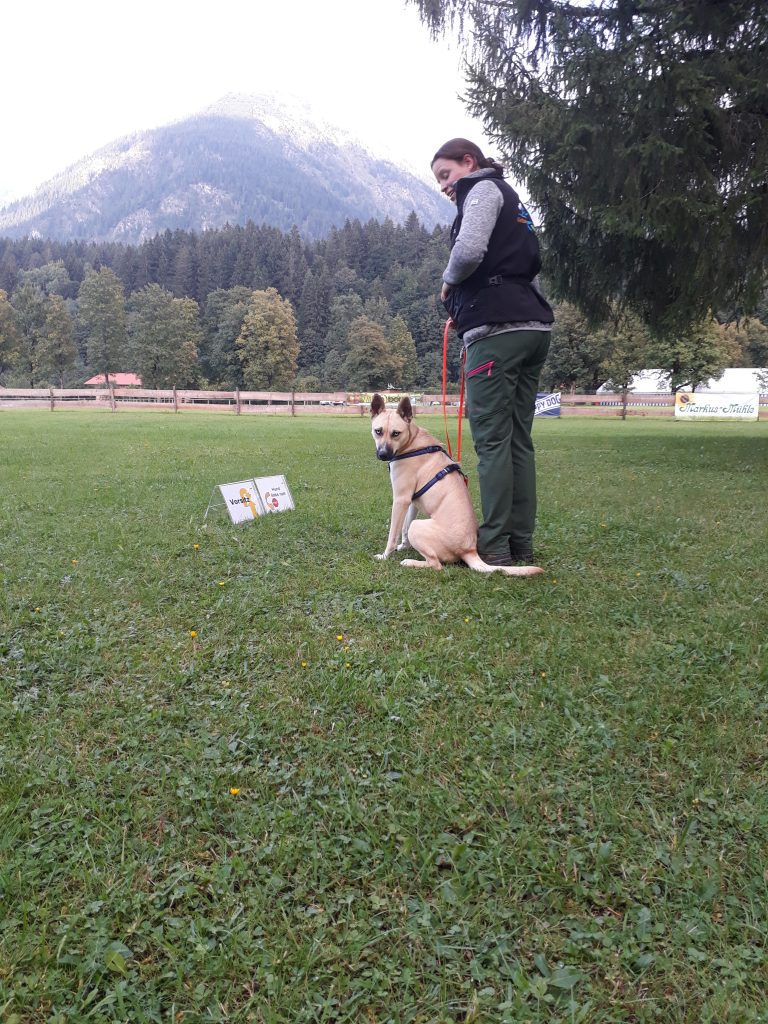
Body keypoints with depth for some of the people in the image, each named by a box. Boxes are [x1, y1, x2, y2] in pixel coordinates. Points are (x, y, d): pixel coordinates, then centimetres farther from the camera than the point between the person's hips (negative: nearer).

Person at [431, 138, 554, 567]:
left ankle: (494, 547, -7)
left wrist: (449, 281, 2)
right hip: (534, 326, 9)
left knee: (492, 438, -8)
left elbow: (469, 250, -19)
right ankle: (522, 543, 10)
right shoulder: (510, 197, 29)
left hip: (498, 328, -9)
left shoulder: (484, 189, 2)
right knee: (519, 439, 7)